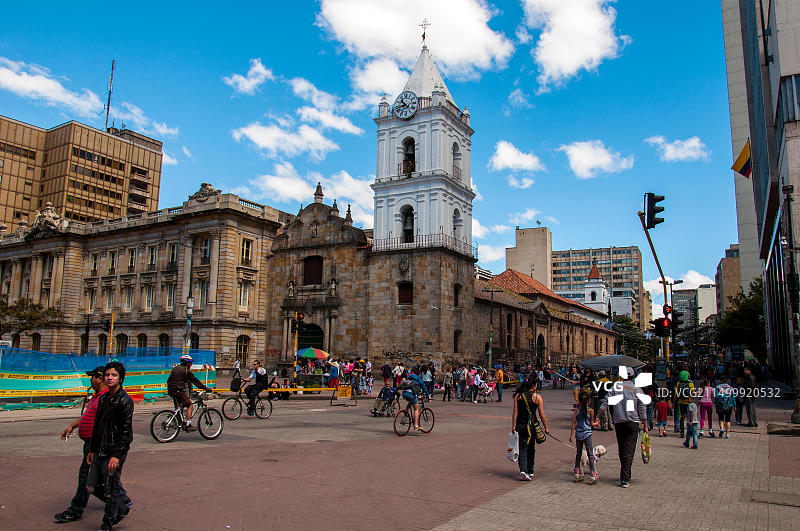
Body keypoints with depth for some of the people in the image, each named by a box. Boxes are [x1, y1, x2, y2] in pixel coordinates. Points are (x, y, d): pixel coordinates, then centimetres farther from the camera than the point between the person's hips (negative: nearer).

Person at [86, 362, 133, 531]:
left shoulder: (125, 401, -14)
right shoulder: (103, 398, 10)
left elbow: (125, 431, -17)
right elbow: (97, 426, 17)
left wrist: (117, 455, -20)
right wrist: (92, 450, 16)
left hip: (114, 452, -8)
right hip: (100, 451, 8)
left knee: (111, 489, 0)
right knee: (92, 486, 11)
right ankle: (121, 508, 28)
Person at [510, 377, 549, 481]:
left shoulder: (518, 396, -1)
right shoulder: (537, 397, -5)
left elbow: (515, 412, -5)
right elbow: (541, 414, -4)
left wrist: (513, 426, -3)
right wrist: (546, 427, 4)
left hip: (520, 425, 1)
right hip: (532, 425, -1)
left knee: (522, 449, 3)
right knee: (531, 449, 16)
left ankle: (523, 470, -15)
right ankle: (530, 472, 28)